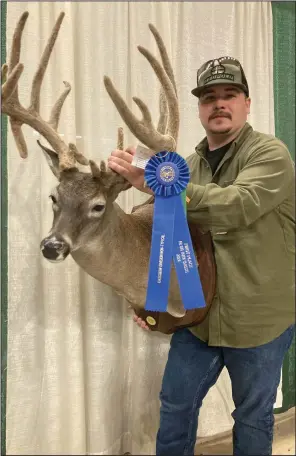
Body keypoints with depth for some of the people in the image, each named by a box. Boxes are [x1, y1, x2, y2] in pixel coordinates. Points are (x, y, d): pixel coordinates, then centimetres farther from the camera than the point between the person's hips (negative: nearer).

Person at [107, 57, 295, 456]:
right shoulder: (190, 165, 7)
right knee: (175, 406, 16)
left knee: (252, 417, 15)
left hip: (259, 317, -4)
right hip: (200, 313, 5)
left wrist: (153, 182, -34)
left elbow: (233, 207, -30)